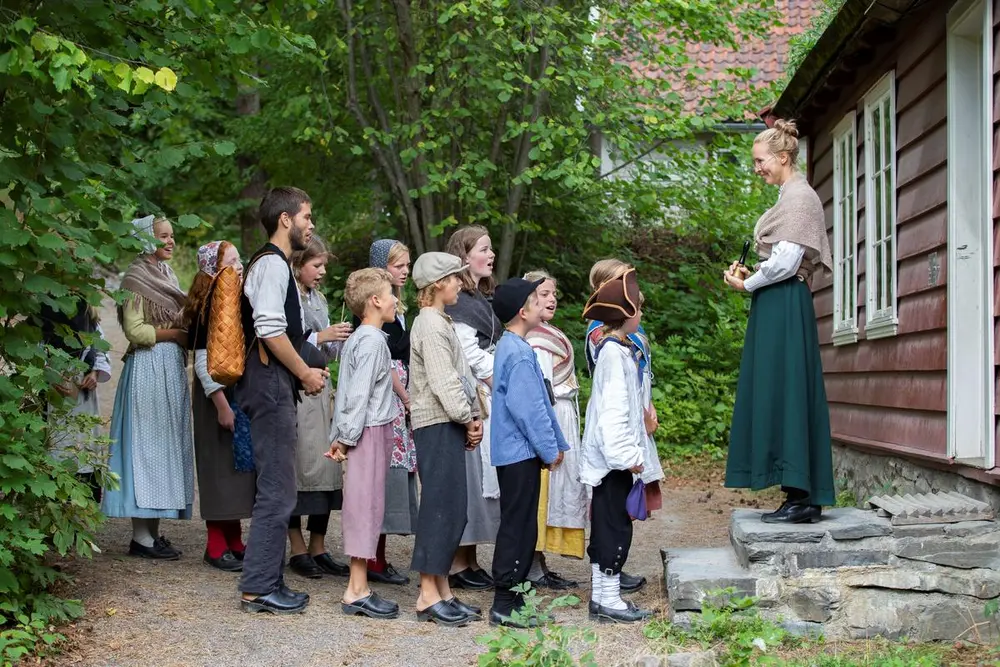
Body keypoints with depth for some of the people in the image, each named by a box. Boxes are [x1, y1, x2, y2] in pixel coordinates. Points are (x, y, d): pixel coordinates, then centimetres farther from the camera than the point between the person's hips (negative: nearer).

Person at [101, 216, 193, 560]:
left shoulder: (166, 275, 17)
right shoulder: (136, 278, -7)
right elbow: (135, 330, -14)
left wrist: (185, 337, 3)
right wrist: (178, 334, -10)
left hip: (172, 367, 8)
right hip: (148, 368, -8)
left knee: (166, 445, 7)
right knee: (146, 442, -7)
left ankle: (154, 530, 11)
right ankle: (141, 536, -4)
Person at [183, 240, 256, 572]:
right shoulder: (208, 306, -13)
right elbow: (203, 361, -17)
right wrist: (221, 405, -20)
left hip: (243, 392, 8)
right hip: (218, 396, -8)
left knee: (239, 467, 12)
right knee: (220, 467, -3)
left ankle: (234, 541, 21)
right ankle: (216, 546, 5)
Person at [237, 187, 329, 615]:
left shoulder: (274, 264, 20)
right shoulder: (272, 264, -11)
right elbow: (270, 330, -21)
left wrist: (305, 370, 15)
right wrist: (305, 373, -12)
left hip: (275, 385, 11)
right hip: (271, 384, -11)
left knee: (277, 489, 13)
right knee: (277, 490, -9)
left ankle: (268, 582, 19)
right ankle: (258, 588, -6)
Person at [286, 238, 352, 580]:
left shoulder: (318, 299, 16)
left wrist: (341, 341, 2)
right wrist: (320, 337, -16)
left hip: (320, 390, 8)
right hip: (295, 393, -8)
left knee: (327, 468, 6)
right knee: (300, 469, -3)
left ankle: (318, 549, 14)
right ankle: (298, 549, 7)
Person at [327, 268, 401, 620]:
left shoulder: (357, 338, 15)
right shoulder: (372, 341, -14)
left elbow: (349, 391, 16)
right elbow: (359, 393, -18)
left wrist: (340, 435, 16)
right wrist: (347, 437, -15)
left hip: (371, 431, 10)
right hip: (371, 432, -10)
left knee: (365, 505, 10)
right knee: (366, 504, -7)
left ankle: (358, 587, 14)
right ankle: (357, 591, -5)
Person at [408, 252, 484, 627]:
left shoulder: (441, 322, 20)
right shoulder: (430, 324, -11)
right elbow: (442, 381, -17)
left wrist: (473, 417, 10)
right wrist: (468, 419, -10)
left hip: (451, 425, 10)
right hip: (437, 424, -10)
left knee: (452, 509, 9)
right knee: (440, 506, -10)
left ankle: (442, 591, 13)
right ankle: (428, 595, -7)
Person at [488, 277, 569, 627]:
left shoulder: (510, 347, 15)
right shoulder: (519, 354, -17)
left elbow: (539, 402, 19)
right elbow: (527, 409, -21)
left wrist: (555, 443, 19)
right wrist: (550, 449, -13)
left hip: (515, 453, 10)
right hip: (520, 453, -10)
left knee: (521, 525, 14)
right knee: (517, 526, -5)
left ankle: (513, 595, 21)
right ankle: (505, 604, -1)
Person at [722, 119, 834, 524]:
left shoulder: (799, 196, -10)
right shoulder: (788, 197, 20)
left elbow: (786, 261, -17)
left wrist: (746, 284, -4)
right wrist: (750, 276, 9)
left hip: (784, 307, -10)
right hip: (775, 308, 10)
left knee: (785, 393, -10)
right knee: (777, 395, 8)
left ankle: (802, 497, -9)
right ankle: (801, 497, 10)